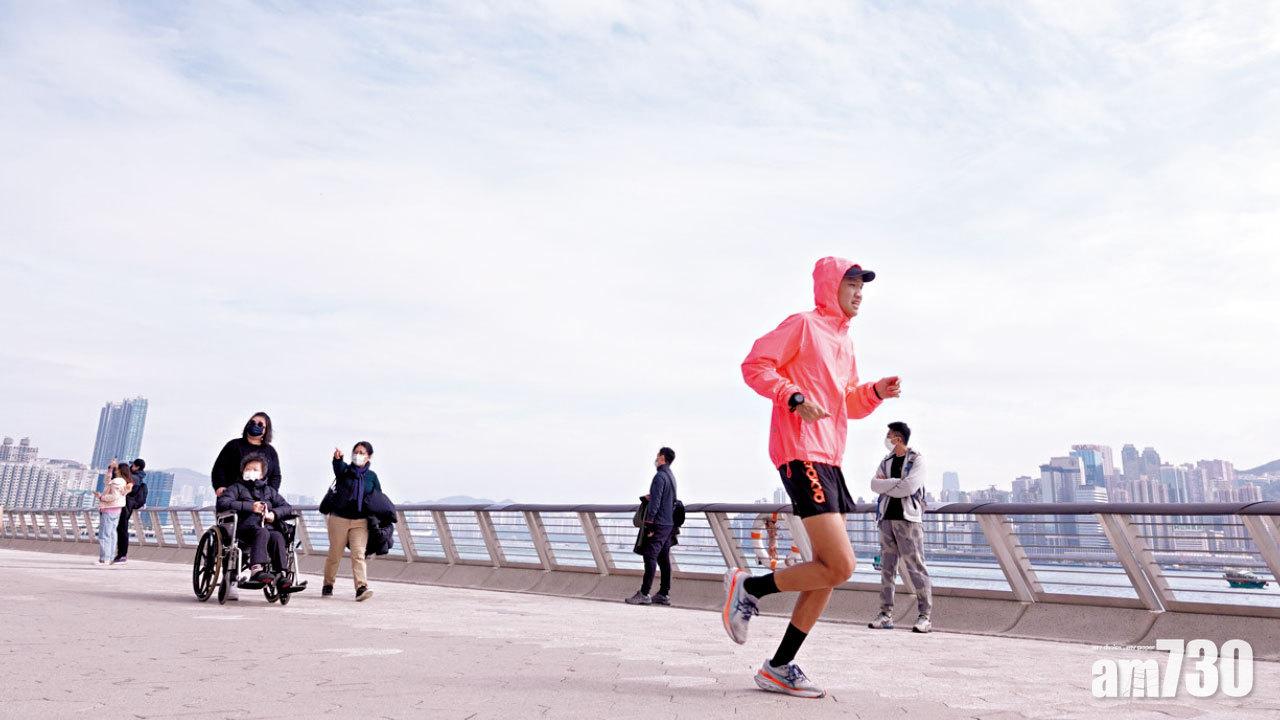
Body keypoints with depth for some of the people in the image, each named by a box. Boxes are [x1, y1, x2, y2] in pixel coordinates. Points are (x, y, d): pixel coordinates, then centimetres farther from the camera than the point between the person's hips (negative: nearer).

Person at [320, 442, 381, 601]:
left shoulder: (372, 476, 8)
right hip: (339, 518, 0)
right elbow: (339, 469, -24)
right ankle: (328, 585, 27)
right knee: (335, 554, 9)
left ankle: (361, 588, -18)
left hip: (361, 521, 0)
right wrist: (337, 459, -47)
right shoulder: (345, 470, 2)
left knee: (359, 554, -11)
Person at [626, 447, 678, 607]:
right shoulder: (671, 477, 17)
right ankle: (664, 594, 13)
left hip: (658, 523, -9)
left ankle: (644, 594, -8)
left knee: (650, 556, -8)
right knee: (664, 559, 10)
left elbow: (655, 502, -18)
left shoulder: (660, 476, -13)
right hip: (669, 524, 9)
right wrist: (650, 497, 13)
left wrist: (649, 523, -17)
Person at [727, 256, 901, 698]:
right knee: (840, 567, -16)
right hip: (802, 454, -10)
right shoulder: (804, 324, -2)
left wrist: (876, 392, 8)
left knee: (828, 570, 8)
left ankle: (780, 668, 15)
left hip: (829, 461, 10)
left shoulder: (844, 342, 23)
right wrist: (795, 397, -20)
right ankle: (748, 587, 2)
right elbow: (754, 365, -10)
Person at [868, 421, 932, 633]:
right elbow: (874, 484, 3)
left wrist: (886, 485, -3)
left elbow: (909, 487, -15)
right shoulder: (886, 461, 17)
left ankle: (924, 616, 0)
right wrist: (897, 482, -10)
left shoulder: (917, 460, -1)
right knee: (886, 568, 4)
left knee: (916, 567, -6)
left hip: (908, 518, -6)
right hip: (887, 518, 6)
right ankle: (886, 615, 8)